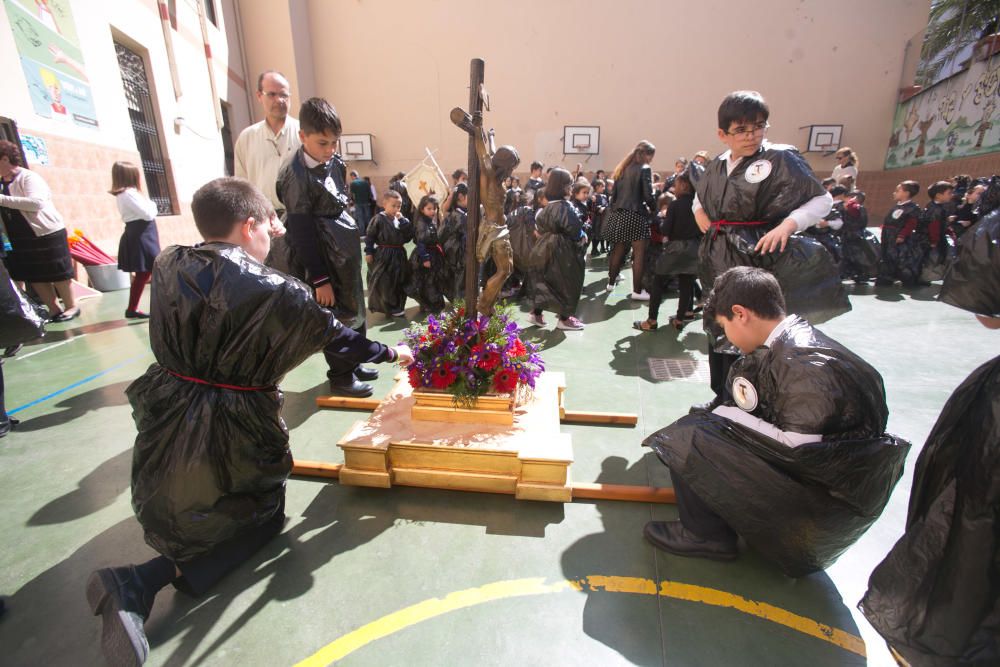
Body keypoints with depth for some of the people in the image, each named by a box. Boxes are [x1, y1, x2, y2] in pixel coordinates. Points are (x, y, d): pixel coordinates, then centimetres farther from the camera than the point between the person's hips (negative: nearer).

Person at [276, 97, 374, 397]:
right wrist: (319, 279, -17)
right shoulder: (296, 175, -16)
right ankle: (340, 376, 17)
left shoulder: (335, 163, 6)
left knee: (354, 309, 16)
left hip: (346, 251, 8)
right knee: (335, 316, 1)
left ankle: (353, 364, 32)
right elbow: (302, 231, -17)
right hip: (324, 256, -8)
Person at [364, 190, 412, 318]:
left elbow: (409, 235, -3)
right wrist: (369, 252, -12)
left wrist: (402, 220, -9)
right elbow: (369, 236, -8)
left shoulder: (401, 219, 7)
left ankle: (398, 306, 28)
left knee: (400, 282, 14)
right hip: (383, 255, -6)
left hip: (398, 255, 6)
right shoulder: (378, 219, -10)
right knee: (384, 283, -2)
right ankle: (388, 307, 12)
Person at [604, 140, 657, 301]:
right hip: (635, 215, -7)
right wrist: (653, 209, 4)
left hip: (618, 214, 7)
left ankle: (611, 283, 25)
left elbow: (614, 193, 14)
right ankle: (637, 291, -3)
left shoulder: (623, 169, 15)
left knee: (618, 251, 16)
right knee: (639, 253, -3)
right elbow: (648, 195, -12)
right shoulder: (644, 169, -6)